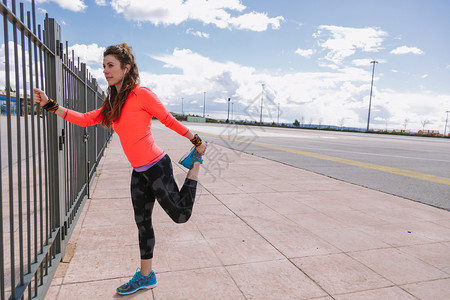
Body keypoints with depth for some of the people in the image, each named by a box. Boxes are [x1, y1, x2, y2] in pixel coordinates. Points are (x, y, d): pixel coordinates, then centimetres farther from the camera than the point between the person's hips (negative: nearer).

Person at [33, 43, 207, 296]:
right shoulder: (113, 103, 11)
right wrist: (49, 105, 6)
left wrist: (197, 141, -5)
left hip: (157, 167, -7)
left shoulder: (141, 94, -13)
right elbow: (85, 119, 11)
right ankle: (146, 276, 32)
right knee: (143, 223, 15)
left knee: (181, 215, 5)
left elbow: (169, 120, -10)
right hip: (139, 172, 8)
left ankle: (195, 163, 22)